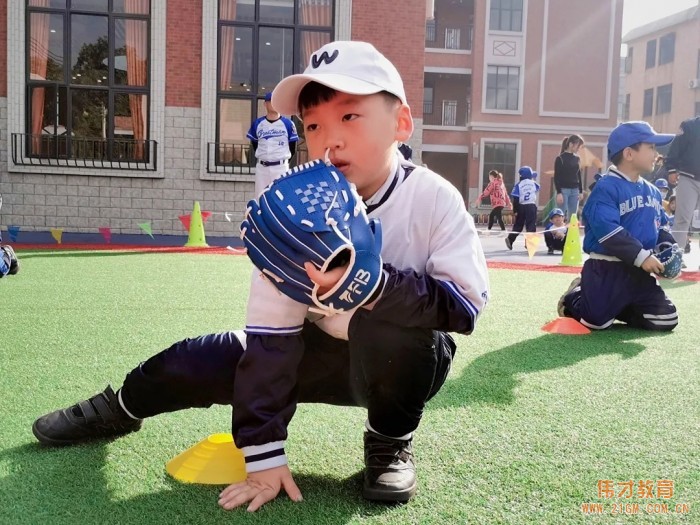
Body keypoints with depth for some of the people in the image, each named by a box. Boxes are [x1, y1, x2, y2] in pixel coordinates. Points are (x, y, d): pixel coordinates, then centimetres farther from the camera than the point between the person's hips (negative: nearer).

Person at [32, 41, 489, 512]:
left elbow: (466, 304, -28)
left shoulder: (434, 199, -24)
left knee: (385, 326, -37)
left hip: (402, 360, -2)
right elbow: (271, 332, -19)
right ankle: (121, 407, 30)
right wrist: (264, 453, -21)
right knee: (196, 362, -6)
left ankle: (391, 443, -5)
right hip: (325, 351, 3)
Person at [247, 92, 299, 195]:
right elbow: (254, 144, 14)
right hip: (261, 167, 3)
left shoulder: (288, 124, -3)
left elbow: (293, 148, 2)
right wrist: (262, 158, 9)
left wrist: (283, 161, 3)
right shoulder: (257, 123, 5)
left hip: (280, 167, -3)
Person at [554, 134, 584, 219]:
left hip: (575, 191, 6)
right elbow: (556, 177, -8)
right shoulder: (560, 158, -5)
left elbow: (579, 175, 16)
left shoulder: (577, 158, 11)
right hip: (563, 190, -6)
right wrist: (558, 193, -15)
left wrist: (581, 191, 11)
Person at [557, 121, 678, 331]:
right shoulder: (606, 188, -15)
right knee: (597, 320, -8)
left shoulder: (652, 191, 12)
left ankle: (614, 306, 20)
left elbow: (661, 228, 20)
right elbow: (607, 230, -24)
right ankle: (574, 299, 23)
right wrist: (641, 256, -26)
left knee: (666, 319, 5)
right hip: (607, 270, -8)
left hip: (639, 271, 8)